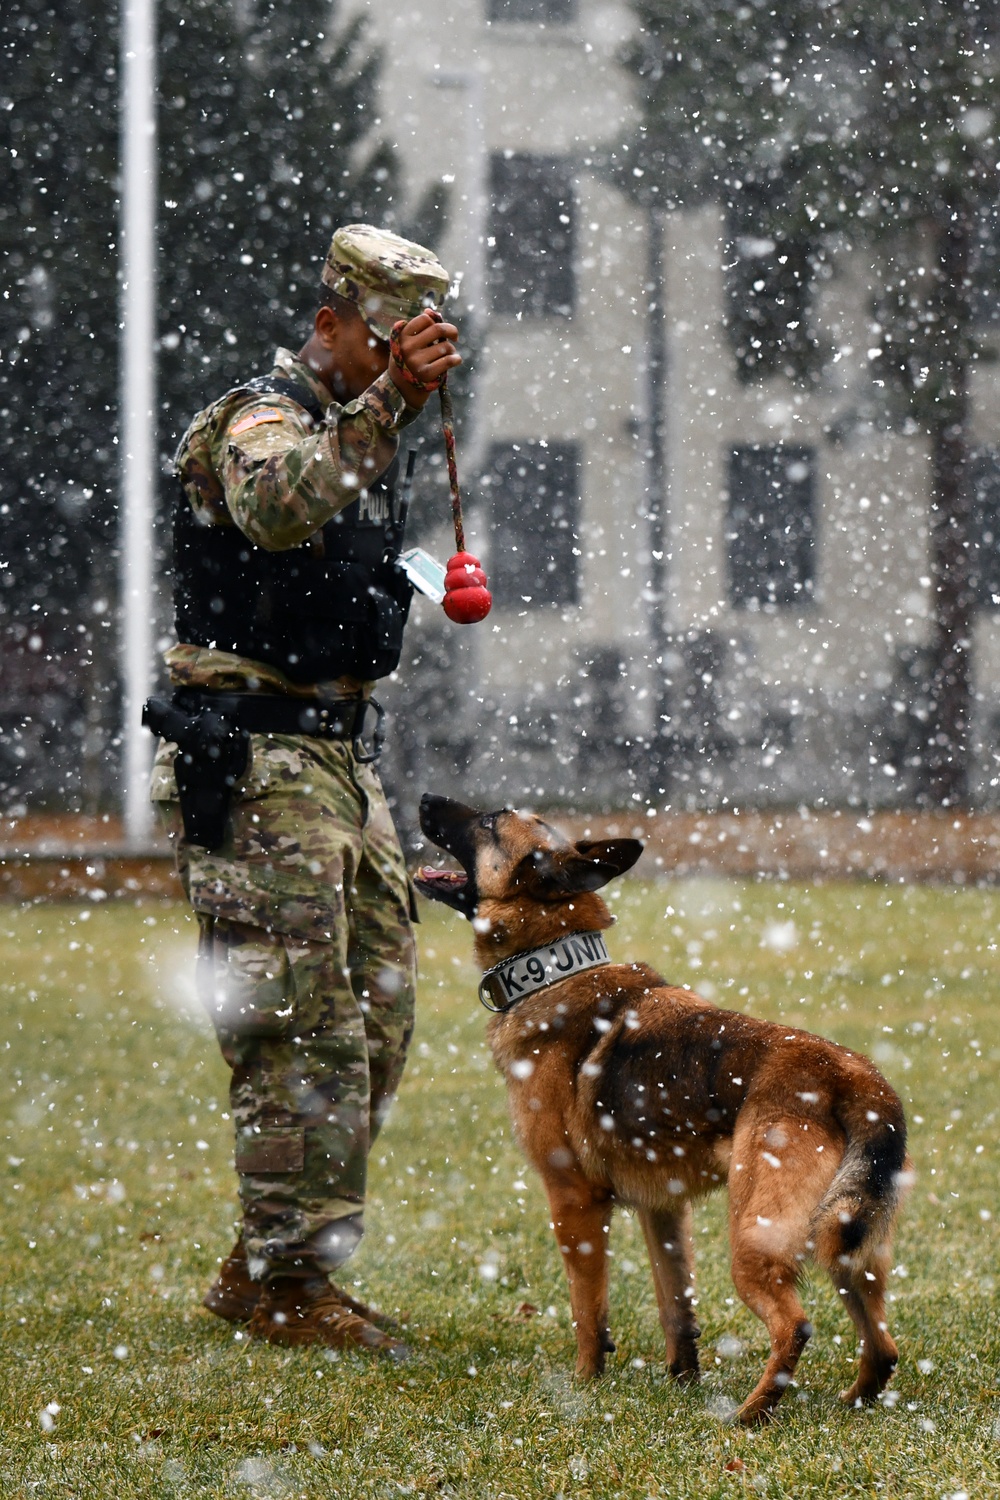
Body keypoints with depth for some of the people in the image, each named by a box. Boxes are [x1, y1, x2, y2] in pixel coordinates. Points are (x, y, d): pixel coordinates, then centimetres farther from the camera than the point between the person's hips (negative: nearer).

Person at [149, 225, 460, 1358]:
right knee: (306, 1033, -11)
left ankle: (266, 1266, 17)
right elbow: (278, 508, -37)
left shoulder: (354, 429, 19)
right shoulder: (260, 417, -12)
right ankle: (285, 1284, -4)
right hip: (254, 767, -10)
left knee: (377, 1018, 10)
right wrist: (387, 400, -43)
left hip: (338, 762, 10)